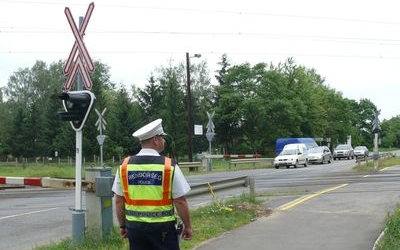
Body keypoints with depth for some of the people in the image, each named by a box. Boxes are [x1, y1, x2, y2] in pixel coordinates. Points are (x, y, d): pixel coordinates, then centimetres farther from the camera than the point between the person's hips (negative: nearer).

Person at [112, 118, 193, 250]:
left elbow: (119, 201, 4)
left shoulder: (125, 165, -1)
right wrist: (187, 226, 4)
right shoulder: (170, 166, -10)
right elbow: (180, 201, -8)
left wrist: (122, 225, 17)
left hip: (135, 226, 3)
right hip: (162, 227, -3)